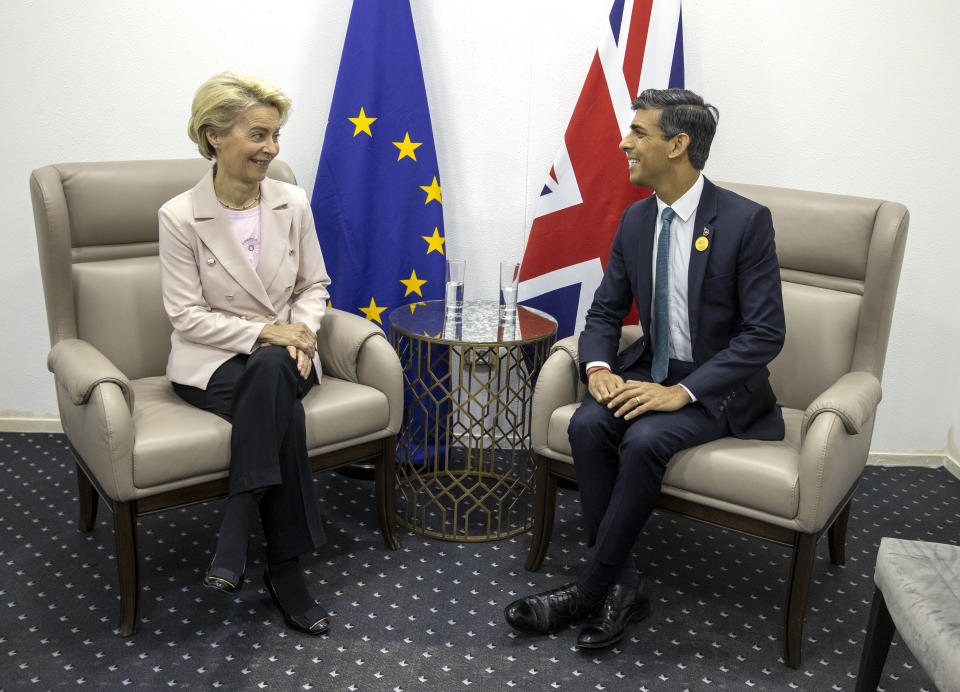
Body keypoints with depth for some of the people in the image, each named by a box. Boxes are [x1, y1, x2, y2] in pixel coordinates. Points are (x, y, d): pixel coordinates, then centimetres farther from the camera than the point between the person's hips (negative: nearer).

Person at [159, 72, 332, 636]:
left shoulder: (293, 203, 3)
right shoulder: (180, 217, -8)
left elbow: (314, 286, 9)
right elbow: (187, 315, -9)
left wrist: (300, 333, -11)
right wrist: (263, 332, -20)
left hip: (281, 357, 3)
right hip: (211, 362, -3)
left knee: (271, 371, -35)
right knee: (284, 413, -34)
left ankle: (236, 534, -26)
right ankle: (284, 568, -22)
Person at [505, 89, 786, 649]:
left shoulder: (746, 220, -14)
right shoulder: (636, 219, 5)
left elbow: (766, 332, -17)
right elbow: (605, 312, 10)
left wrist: (683, 391, -26)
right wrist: (599, 368, -13)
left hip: (719, 384, -5)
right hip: (651, 369, 5)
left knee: (645, 439, -31)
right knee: (588, 425, -23)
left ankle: (591, 589, -13)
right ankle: (623, 585, -12)